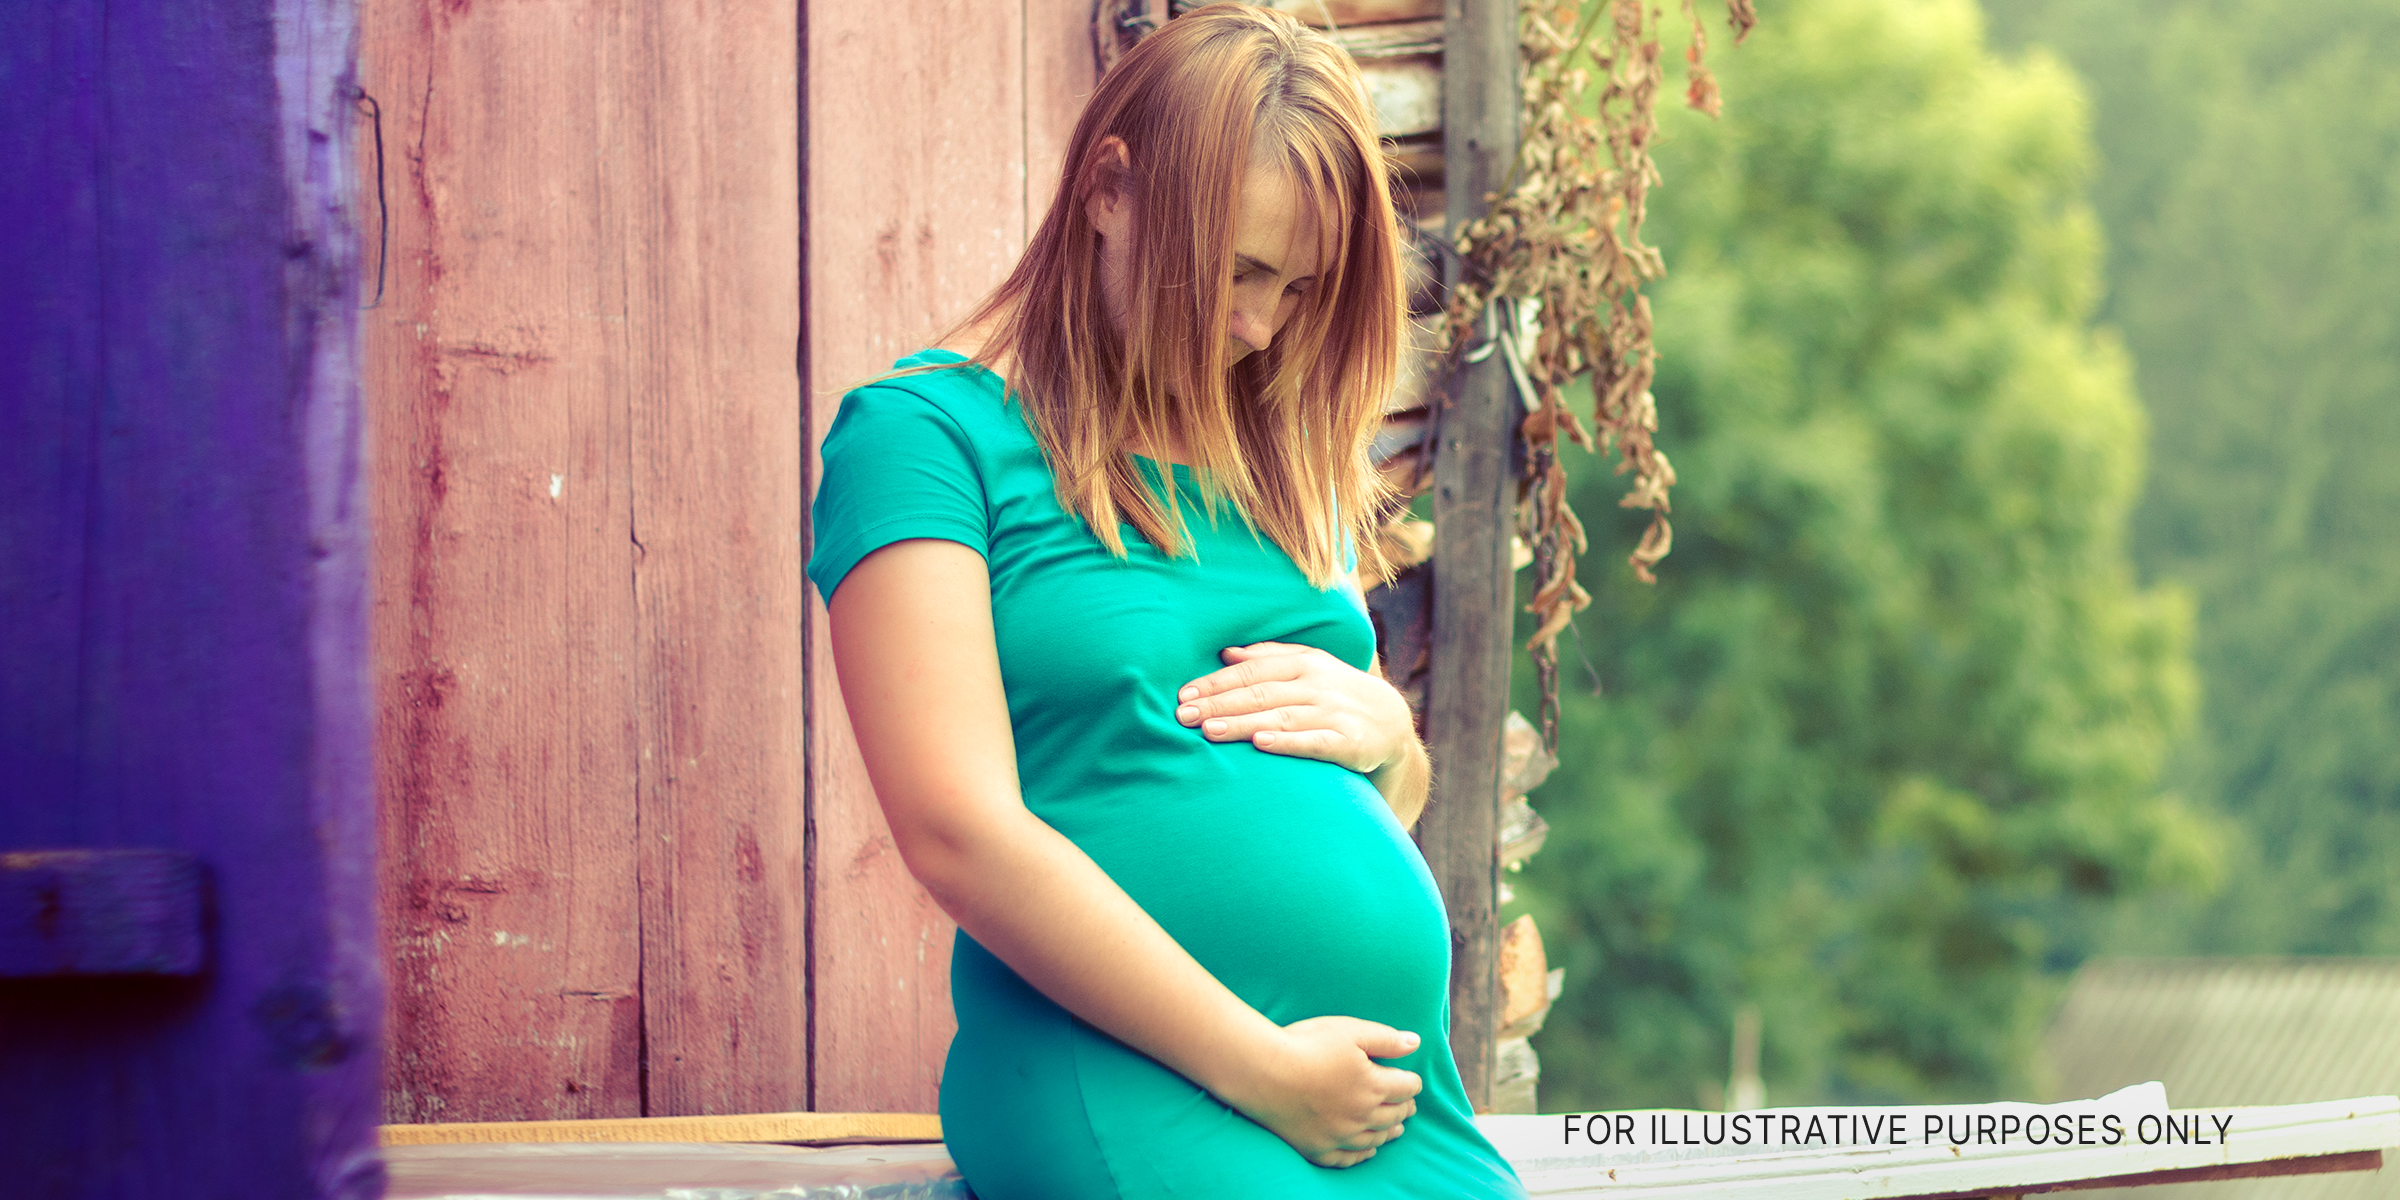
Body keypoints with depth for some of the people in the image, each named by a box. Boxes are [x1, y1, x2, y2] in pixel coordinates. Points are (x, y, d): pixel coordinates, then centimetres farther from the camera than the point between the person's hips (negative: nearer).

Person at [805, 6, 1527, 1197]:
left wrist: (1383, 729, 5)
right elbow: (961, 838, -11)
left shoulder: (1282, 460, 20)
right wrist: (1259, 1069, -11)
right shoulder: (925, 429, -1)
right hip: (1130, 1088, -7)